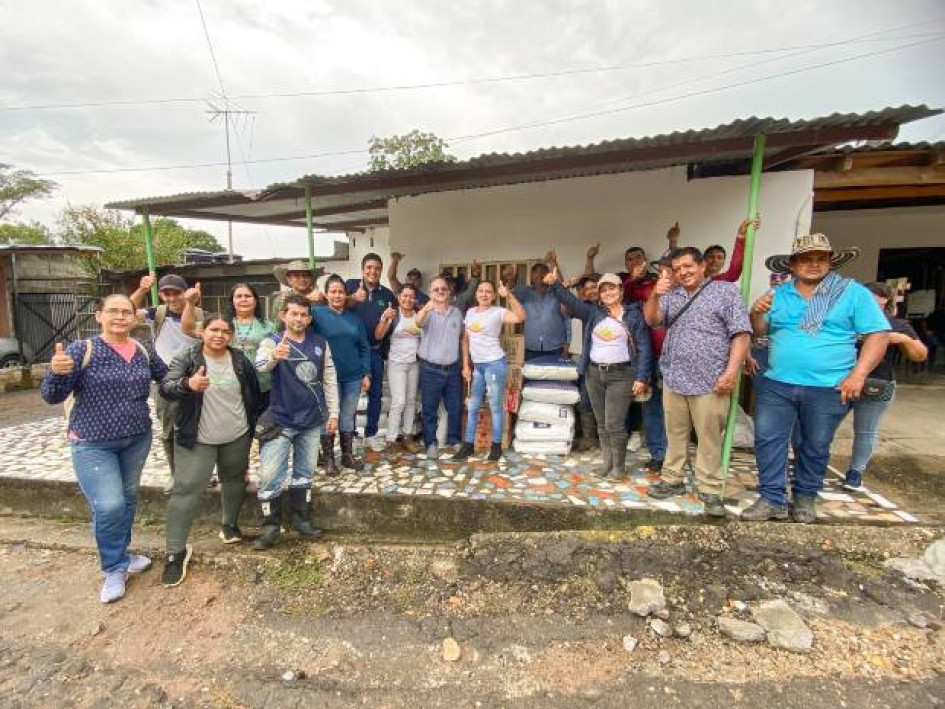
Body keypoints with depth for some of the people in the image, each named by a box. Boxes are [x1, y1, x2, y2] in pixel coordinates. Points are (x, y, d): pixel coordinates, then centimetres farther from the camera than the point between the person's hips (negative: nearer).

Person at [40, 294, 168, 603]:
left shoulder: (145, 351, -1)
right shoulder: (81, 350, -12)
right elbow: (52, 396, -12)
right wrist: (57, 372, -32)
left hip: (138, 439, 4)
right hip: (93, 443, -4)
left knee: (128, 498, 17)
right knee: (109, 506, -10)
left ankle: (120, 554, 39)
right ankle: (115, 569, 14)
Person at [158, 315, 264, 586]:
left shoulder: (241, 360, -1)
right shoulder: (185, 359, -10)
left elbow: (255, 393, 8)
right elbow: (166, 388, -22)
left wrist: (257, 424, 10)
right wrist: (188, 384, -43)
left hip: (237, 437, 3)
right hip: (197, 440, -3)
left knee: (234, 481, 18)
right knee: (186, 490, -2)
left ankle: (229, 524, 41)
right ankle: (175, 551, 11)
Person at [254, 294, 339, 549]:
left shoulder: (320, 344, 1)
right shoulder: (272, 342, -7)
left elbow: (329, 380, 6)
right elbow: (260, 365, -30)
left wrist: (333, 413, 3)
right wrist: (274, 356, -53)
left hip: (312, 421, 3)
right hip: (279, 421, -3)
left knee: (305, 472, 16)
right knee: (269, 476, -1)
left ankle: (300, 517, 32)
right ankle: (271, 526, 18)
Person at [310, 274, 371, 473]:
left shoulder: (354, 318, 8)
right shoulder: (317, 313, -2)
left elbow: (364, 348, 9)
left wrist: (366, 374, 5)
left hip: (353, 376, 4)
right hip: (329, 377, -3)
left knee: (348, 417, 14)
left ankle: (348, 456, 28)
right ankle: (329, 460, 22)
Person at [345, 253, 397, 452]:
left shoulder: (387, 294, 4)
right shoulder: (351, 285, -4)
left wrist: (387, 348, 3)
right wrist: (354, 298, -41)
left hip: (376, 351, 3)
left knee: (375, 393, 10)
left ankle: (371, 433, 24)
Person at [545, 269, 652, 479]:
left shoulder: (634, 314, -1)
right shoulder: (593, 312, 8)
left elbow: (643, 348, -3)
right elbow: (570, 300, -5)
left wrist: (641, 377, -10)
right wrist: (555, 284, -20)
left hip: (621, 375, -4)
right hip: (594, 373, 4)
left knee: (614, 424, -4)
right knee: (601, 423, 12)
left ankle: (618, 465, 15)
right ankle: (607, 461, 27)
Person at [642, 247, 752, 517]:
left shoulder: (726, 290, 0)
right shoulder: (670, 294, 11)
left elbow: (741, 334, -5)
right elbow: (651, 320, -1)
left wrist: (731, 372, -14)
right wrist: (655, 295, -20)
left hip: (710, 382, -4)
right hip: (674, 379, 4)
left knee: (709, 437, 4)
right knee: (675, 434, 14)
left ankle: (710, 490, 16)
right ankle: (673, 479, 26)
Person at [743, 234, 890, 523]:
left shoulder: (854, 293, -1)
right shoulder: (778, 295, 7)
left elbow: (878, 334, -4)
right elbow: (760, 332, 11)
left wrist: (858, 374, -14)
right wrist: (756, 313, -11)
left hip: (828, 389, -2)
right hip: (777, 385, 2)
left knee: (815, 448, 12)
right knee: (767, 441, 1)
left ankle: (805, 497, 31)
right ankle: (772, 500, 13)